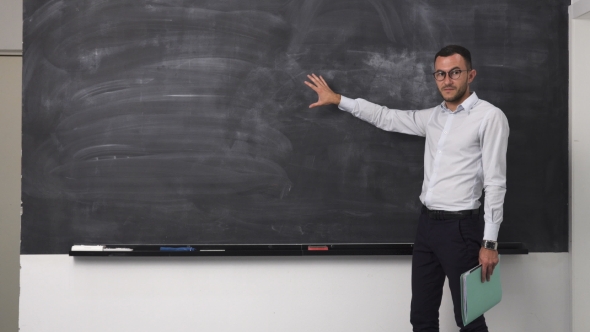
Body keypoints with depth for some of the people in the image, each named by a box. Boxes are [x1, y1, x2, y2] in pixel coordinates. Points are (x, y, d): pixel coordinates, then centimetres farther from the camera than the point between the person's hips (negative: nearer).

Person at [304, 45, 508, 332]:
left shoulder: (490, 116, -9)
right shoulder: (434, 116, 12)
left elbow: (495, 183, -12)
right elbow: (387, 118, 24)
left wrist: (490, 242, -16)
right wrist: (336, 99, 24)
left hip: (459, 228, -7)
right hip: (426, 224, 7)